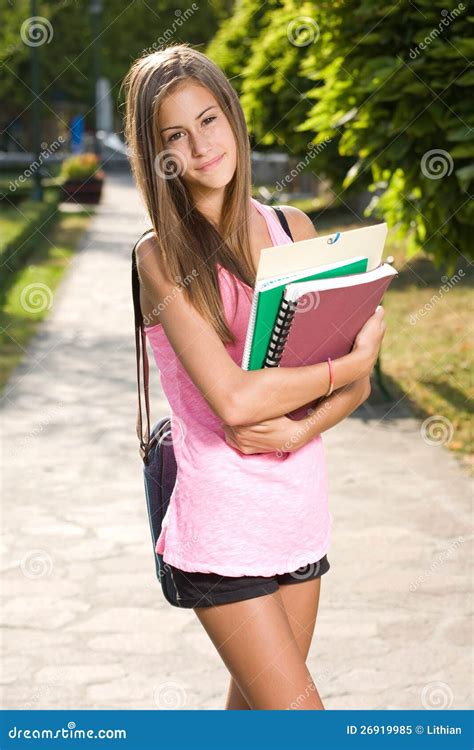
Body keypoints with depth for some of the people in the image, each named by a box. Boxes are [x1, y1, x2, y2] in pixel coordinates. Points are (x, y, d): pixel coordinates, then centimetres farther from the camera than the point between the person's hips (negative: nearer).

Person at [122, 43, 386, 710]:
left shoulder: (293, 228, 6)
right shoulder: (163, 255, -10)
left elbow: (357, 386, 4)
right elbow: (232, 398, -22)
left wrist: (299, 429, -15)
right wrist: (352, 360, -13)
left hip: (302, 510, 5)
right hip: (222, 524, -5)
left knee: (255, 705, 16)